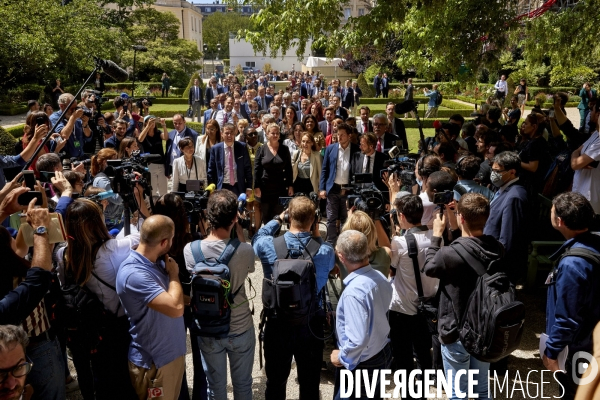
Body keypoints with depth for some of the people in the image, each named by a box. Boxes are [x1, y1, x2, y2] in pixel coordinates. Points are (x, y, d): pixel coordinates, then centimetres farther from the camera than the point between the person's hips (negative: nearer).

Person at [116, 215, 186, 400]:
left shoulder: (158, 261, 0)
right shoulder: (134, 273, -29)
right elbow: (176, 308, -34)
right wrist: (173, 274, -19)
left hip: (173, 352, 8)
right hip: (153, 361, -8)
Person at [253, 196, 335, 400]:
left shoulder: (269, 246, -16)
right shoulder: (325, 252, -16)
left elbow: (257, 238, 8)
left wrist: (278, 219, 14)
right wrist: (317, 235, 7)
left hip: (278, 322, 0)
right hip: (311, 323, 0)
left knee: (275, 381, 18)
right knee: (310, 382, 16)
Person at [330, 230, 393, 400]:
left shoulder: (354, 291, -32)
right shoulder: (380, 277, -8)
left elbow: (358, 340, -32)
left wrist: (342, 357, -14)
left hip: (361, 364, -7)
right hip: (383, 353, 7)